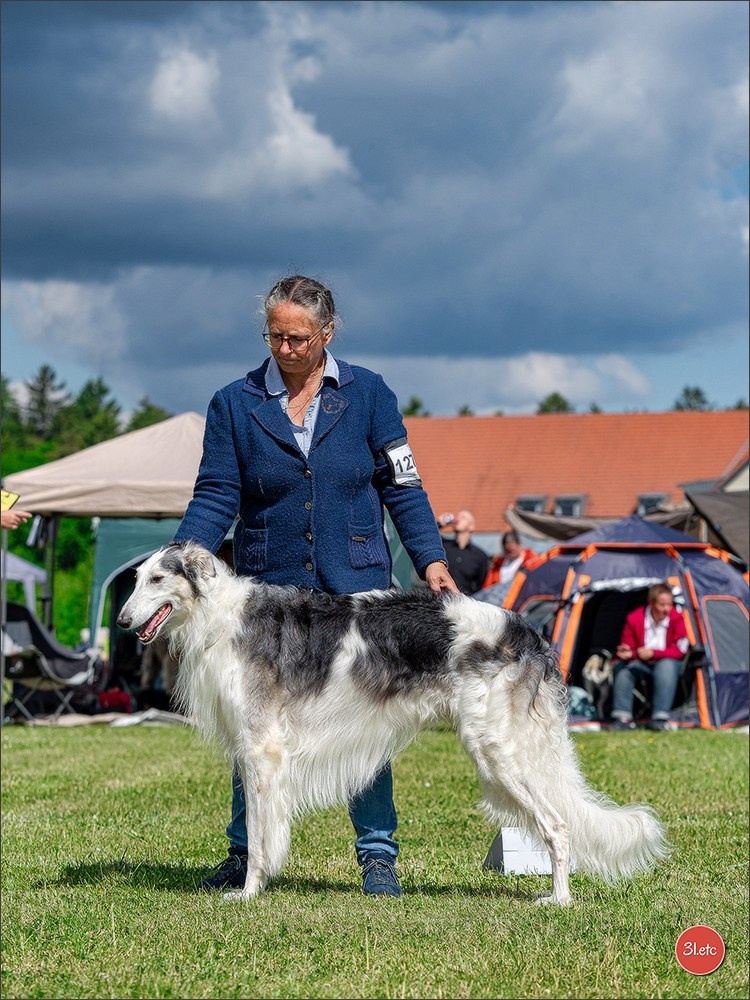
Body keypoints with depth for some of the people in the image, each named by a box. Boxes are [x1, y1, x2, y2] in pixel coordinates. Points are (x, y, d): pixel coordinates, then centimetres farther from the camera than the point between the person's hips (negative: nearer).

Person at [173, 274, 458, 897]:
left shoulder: (367, 395, 3)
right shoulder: (235, 405, 3)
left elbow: (401, 487, 5)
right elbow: (216, 496, -1)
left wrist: (431, 557, -6)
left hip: (355, 589, -1)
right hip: (267, 590, 1)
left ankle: (377, 856, 7)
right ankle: (246, 855, 16)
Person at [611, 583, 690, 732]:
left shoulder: (676, 618, -15)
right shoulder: (634, 618, -12)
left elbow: (678, 651, -15)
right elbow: (627, 648, -3)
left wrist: (653, 654, -25)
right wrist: (628, 654, -28)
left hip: (669, 662, -2)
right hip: (642, 664, 2)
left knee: (666, 666, -36)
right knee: (623, 665, -25)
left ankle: (660, 719, -35)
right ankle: (623, 717, -24)